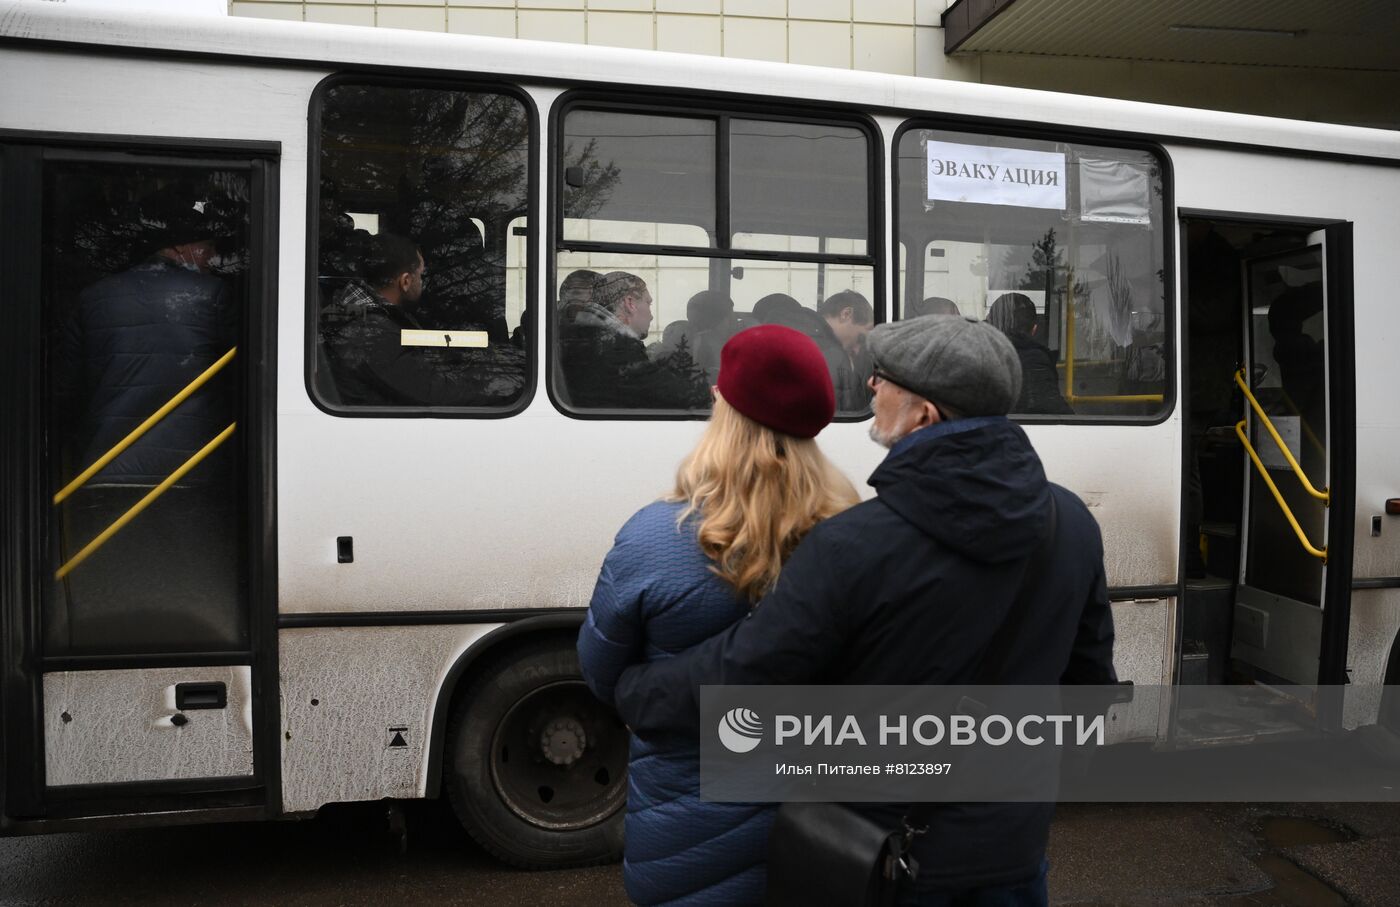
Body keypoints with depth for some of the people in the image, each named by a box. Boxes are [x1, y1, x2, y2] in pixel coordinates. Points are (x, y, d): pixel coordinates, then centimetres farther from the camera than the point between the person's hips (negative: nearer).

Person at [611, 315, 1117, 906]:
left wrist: (633, 695, -4)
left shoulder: (853, 548, -28)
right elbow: (1090, 677, 3)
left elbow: (739, 676, -21)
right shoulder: (1073, 524, -8)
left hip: (884, 851, -4)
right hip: (1013, 845, 4)